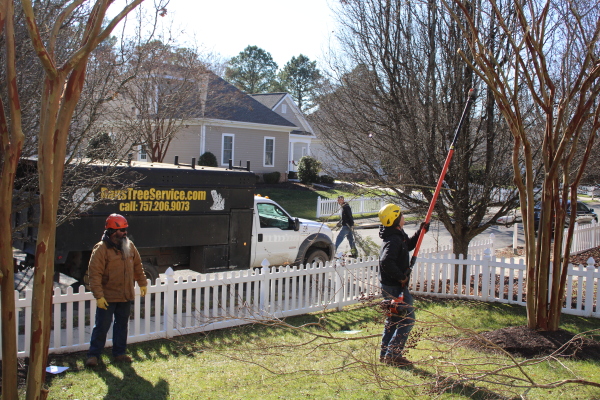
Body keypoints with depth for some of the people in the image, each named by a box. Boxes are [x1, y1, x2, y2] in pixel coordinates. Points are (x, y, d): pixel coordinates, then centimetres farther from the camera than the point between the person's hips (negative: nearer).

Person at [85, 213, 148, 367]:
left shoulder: (129, 246, 6)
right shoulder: (101, 249, -14)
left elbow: (137, 265, 18)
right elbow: (94, 273, -17)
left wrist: (142, 283, 19)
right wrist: (99, 296, -21)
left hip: (126, 296, 6)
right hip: (107, 297, -6)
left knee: (122, 325, 14)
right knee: (102, 327, 1)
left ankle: (119, 353, 26)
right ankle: (93, 355, 14)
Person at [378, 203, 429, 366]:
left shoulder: (398, 236, 9)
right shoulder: (394, 240, -23)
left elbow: (409, 245, 28)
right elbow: (386, 261, -37)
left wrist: (421, 231, 16)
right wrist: (401, 277, -26)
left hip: (390, 286, 10)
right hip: (396, 287, -10)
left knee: (393, 319, 18)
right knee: (408, 319, -4)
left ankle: (385, 353, 26)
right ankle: (393, 354, -2)